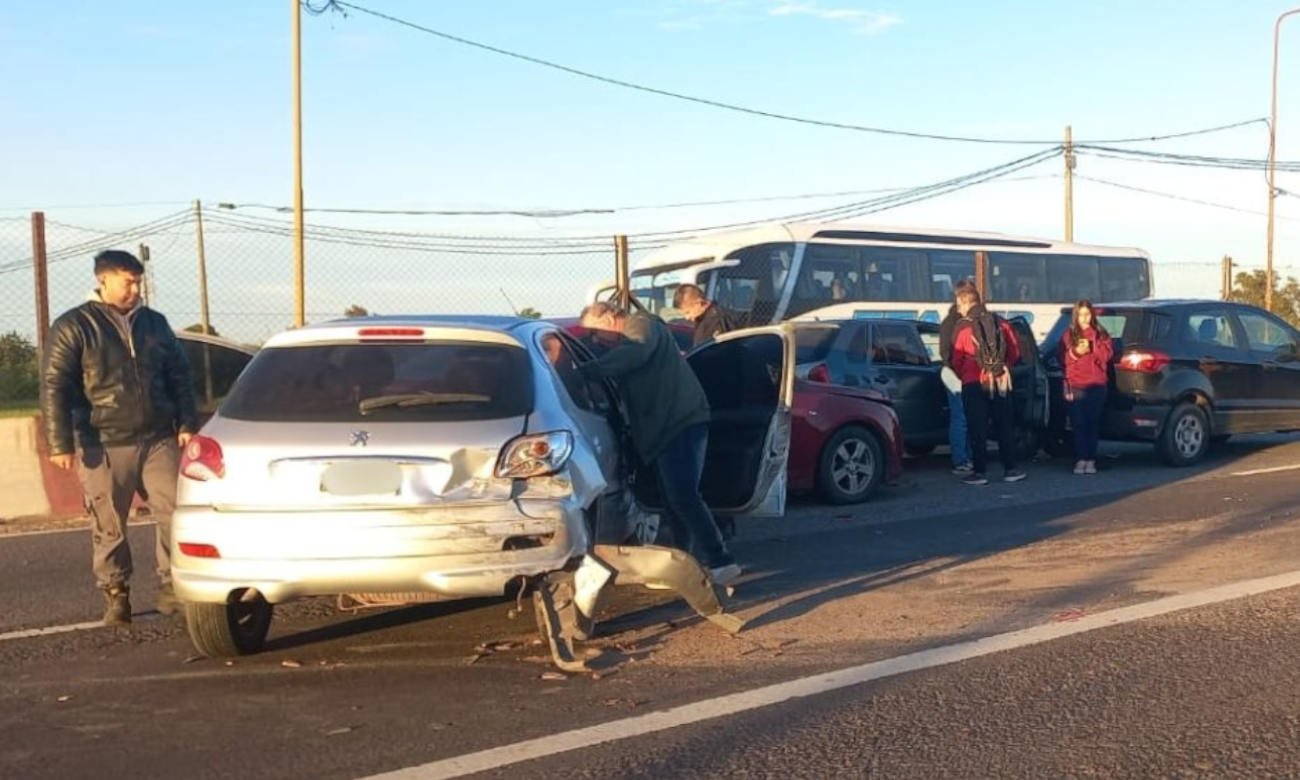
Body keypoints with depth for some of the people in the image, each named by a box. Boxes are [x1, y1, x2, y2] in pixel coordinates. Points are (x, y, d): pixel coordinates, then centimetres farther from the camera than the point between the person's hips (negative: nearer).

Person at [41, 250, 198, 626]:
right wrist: (61, 442, -10)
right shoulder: (73, 326, 0)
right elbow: (54, 387, -4)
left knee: (175, 514, -3)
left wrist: (187, 424, 7)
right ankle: (116, 596, 14)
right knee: (109, 528, 2)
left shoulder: (154, 323, 14)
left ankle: (171, 588, 7)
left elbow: (180, 377, 17)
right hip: (104, 446, -3)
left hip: (159, 440, 3)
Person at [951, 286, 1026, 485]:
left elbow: (957, 360, -2)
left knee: (977, 429, 1)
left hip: (974, 384, -3)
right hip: (1001, 382, 3)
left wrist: (963, 377, 17)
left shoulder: (963, 327, -5)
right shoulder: (1000, 323, 5)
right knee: (1005, 426, 11)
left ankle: (979, 471, 1)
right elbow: (1015, 353, 9)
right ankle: (1010, 469, 14)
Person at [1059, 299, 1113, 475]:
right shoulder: (1068, 335, 10)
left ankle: (1091, 460, 3)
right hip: (1075, 386, 0)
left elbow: (1107, 354, 1)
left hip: (1097, 385, 0)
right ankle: (1080, 460, -4)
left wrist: (1091, 348, -13)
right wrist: (1075, 352, -13)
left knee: (1093, 423, 0)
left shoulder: (1100, 333, 11)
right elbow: (1063, 359, 5)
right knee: (1078, 423, -4)